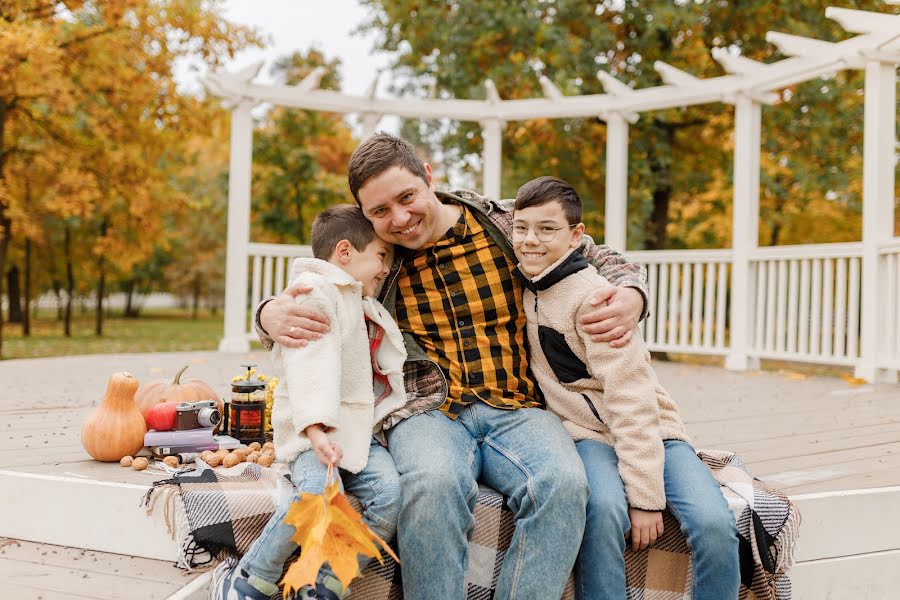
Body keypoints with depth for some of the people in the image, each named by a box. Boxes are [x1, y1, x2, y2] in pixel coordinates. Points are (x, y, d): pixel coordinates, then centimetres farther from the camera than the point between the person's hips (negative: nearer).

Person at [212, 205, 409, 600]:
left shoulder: (368, 309, 24)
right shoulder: (314, 291, -6)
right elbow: (311, 363, -22)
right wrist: (316, 427, -33)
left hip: (358, 429, 8)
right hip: (312, 428, -8)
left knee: (390, 492, -20)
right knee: (319, 494, -33)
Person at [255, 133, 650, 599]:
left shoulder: (509, 225, 5)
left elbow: (604, 262, 15)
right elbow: (308, 300, 16)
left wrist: (631, 296, -8)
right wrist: (271, 314, -9)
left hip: (517, 408, 1)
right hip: (429, 411, 0)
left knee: (563, 483, -31)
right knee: (432, 484, -35)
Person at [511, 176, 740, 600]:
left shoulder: (592, 294, -14)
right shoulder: (525, 285, 4)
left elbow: (630, 398, -18)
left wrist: (645, 494, -24)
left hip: (650, 432, -3)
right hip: (588, 435, 3)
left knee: (714, 523, -27)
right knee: (603, 508, -32)